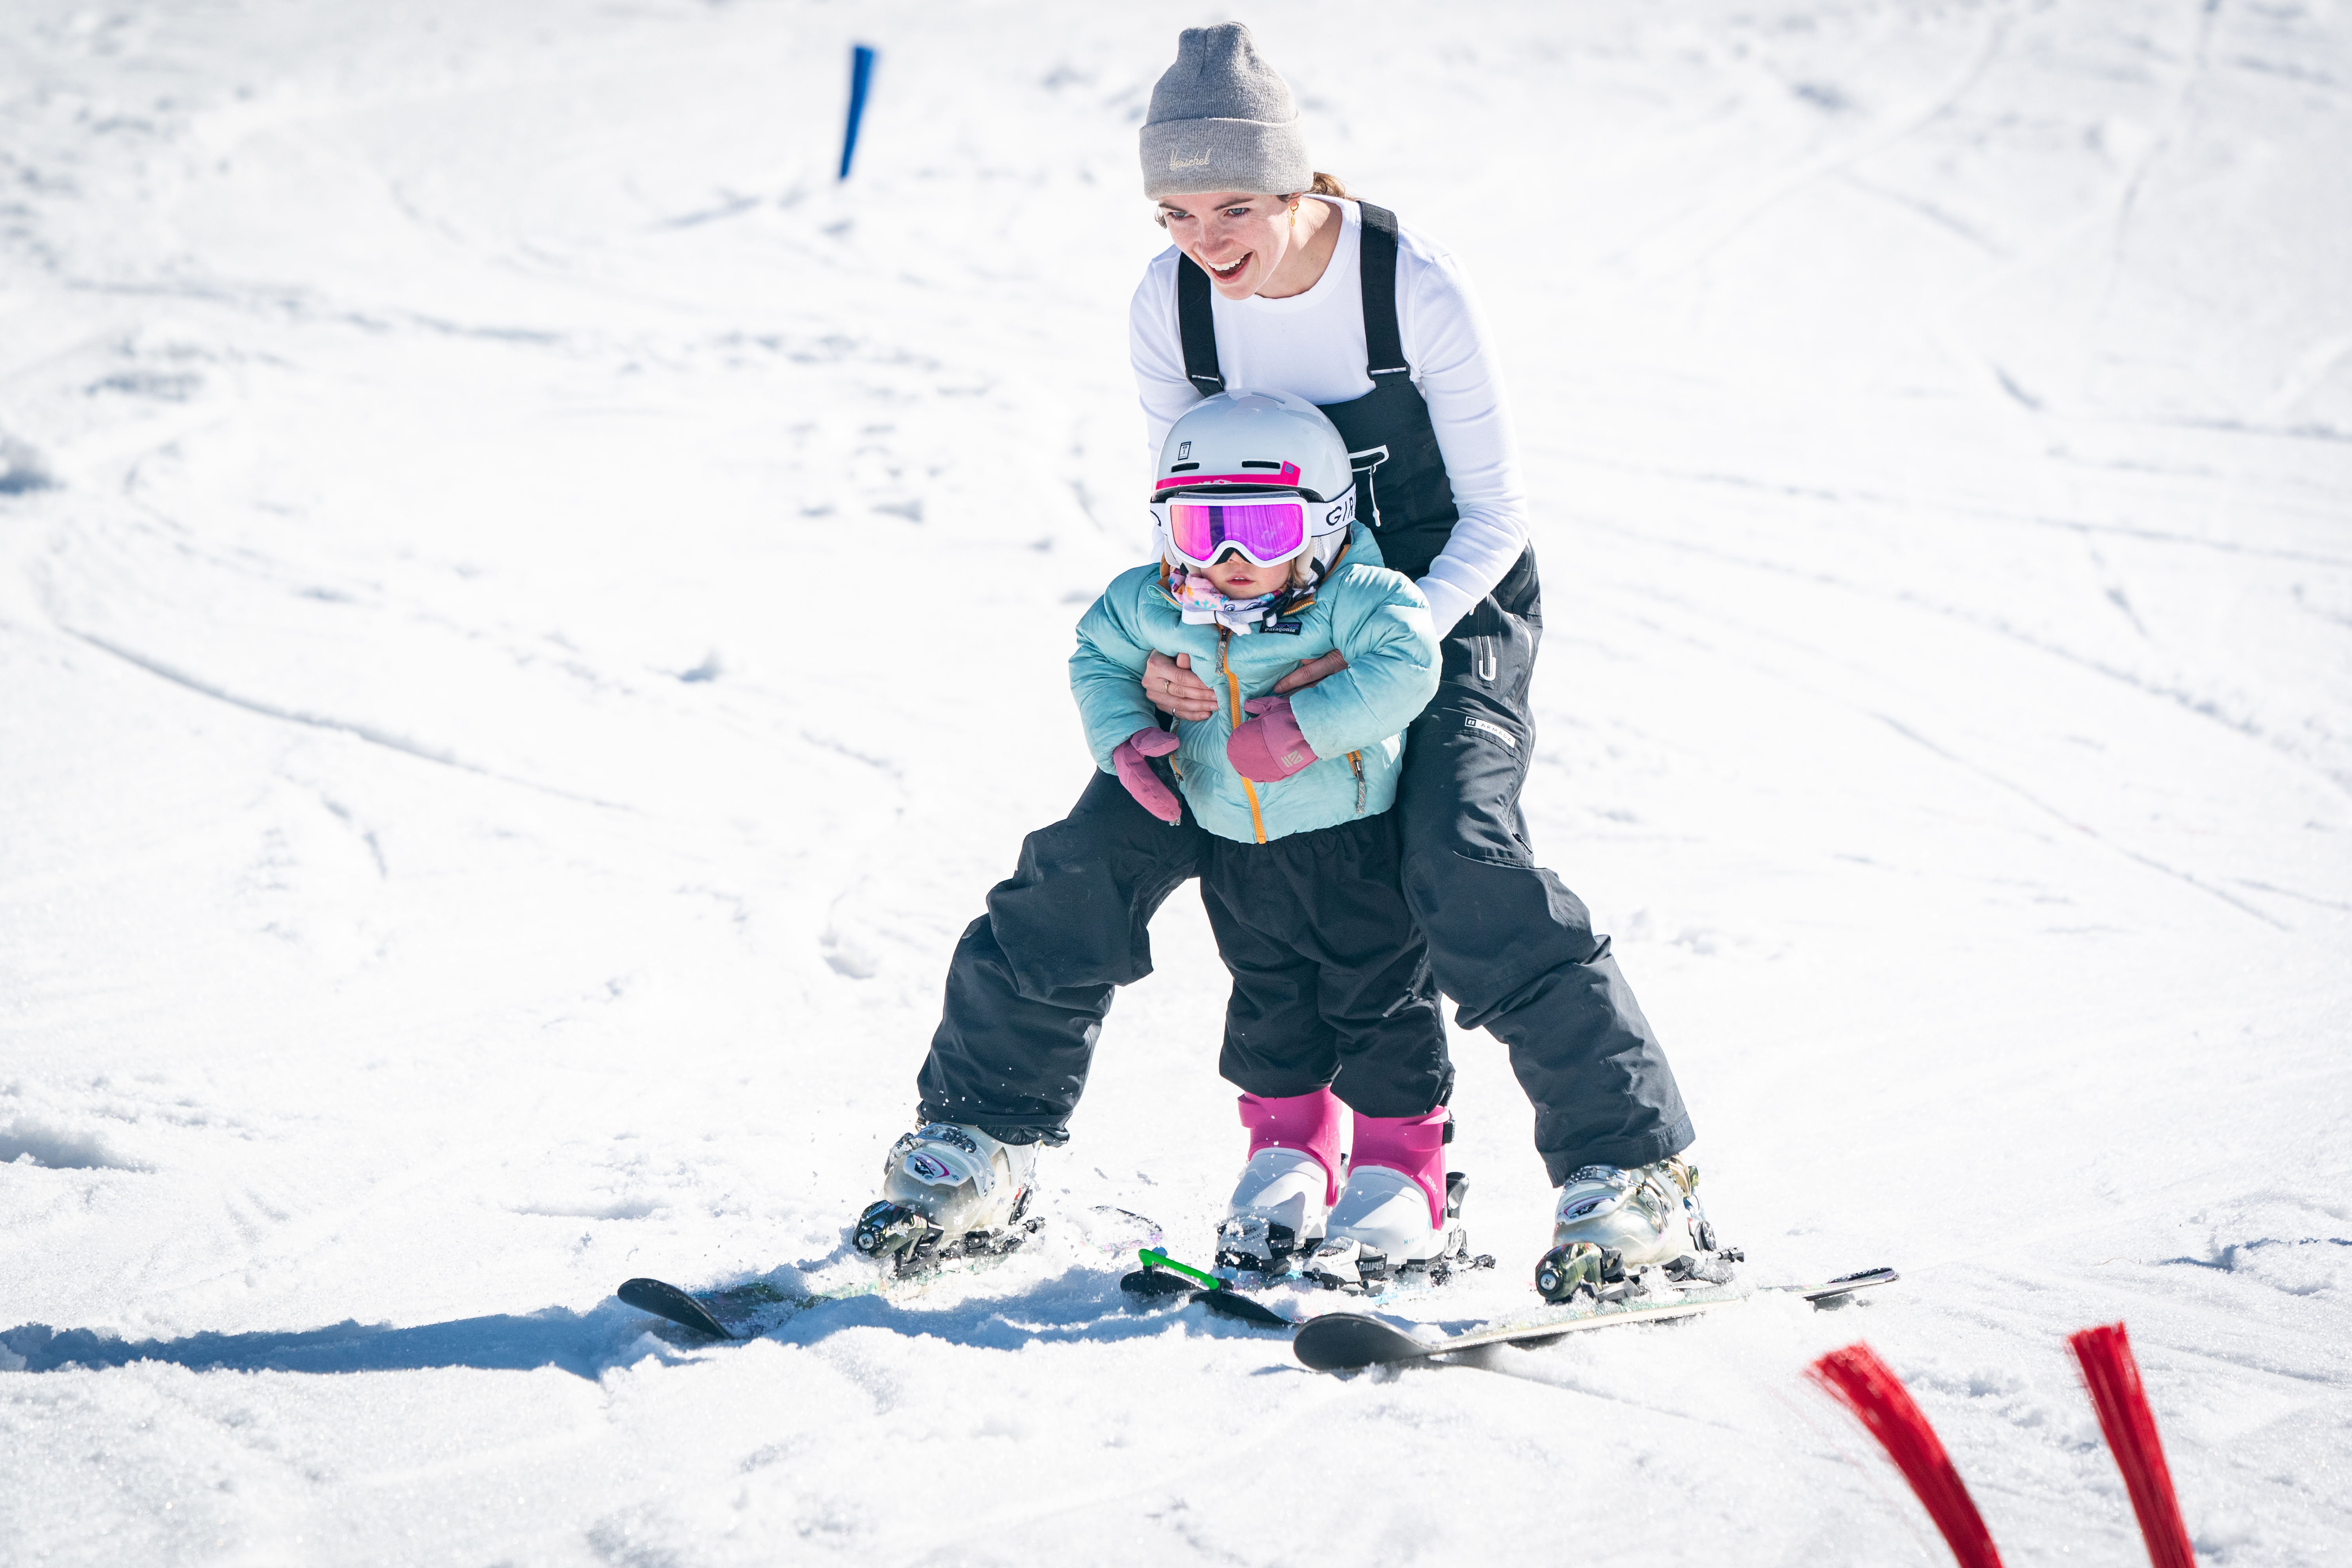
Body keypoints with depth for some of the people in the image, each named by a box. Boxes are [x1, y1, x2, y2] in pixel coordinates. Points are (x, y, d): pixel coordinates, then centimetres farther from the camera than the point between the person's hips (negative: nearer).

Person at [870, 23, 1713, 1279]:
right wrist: (1158, 656, -19)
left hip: (1447, 601, -4)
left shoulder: (1415, 286, -24)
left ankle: (1634, 1169, -17)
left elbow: (1493, 515, -17)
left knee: (1463, 866, -26)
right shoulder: (1167, 305, -12)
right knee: (1097, 854, -6)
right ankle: (977, 1137, 10)